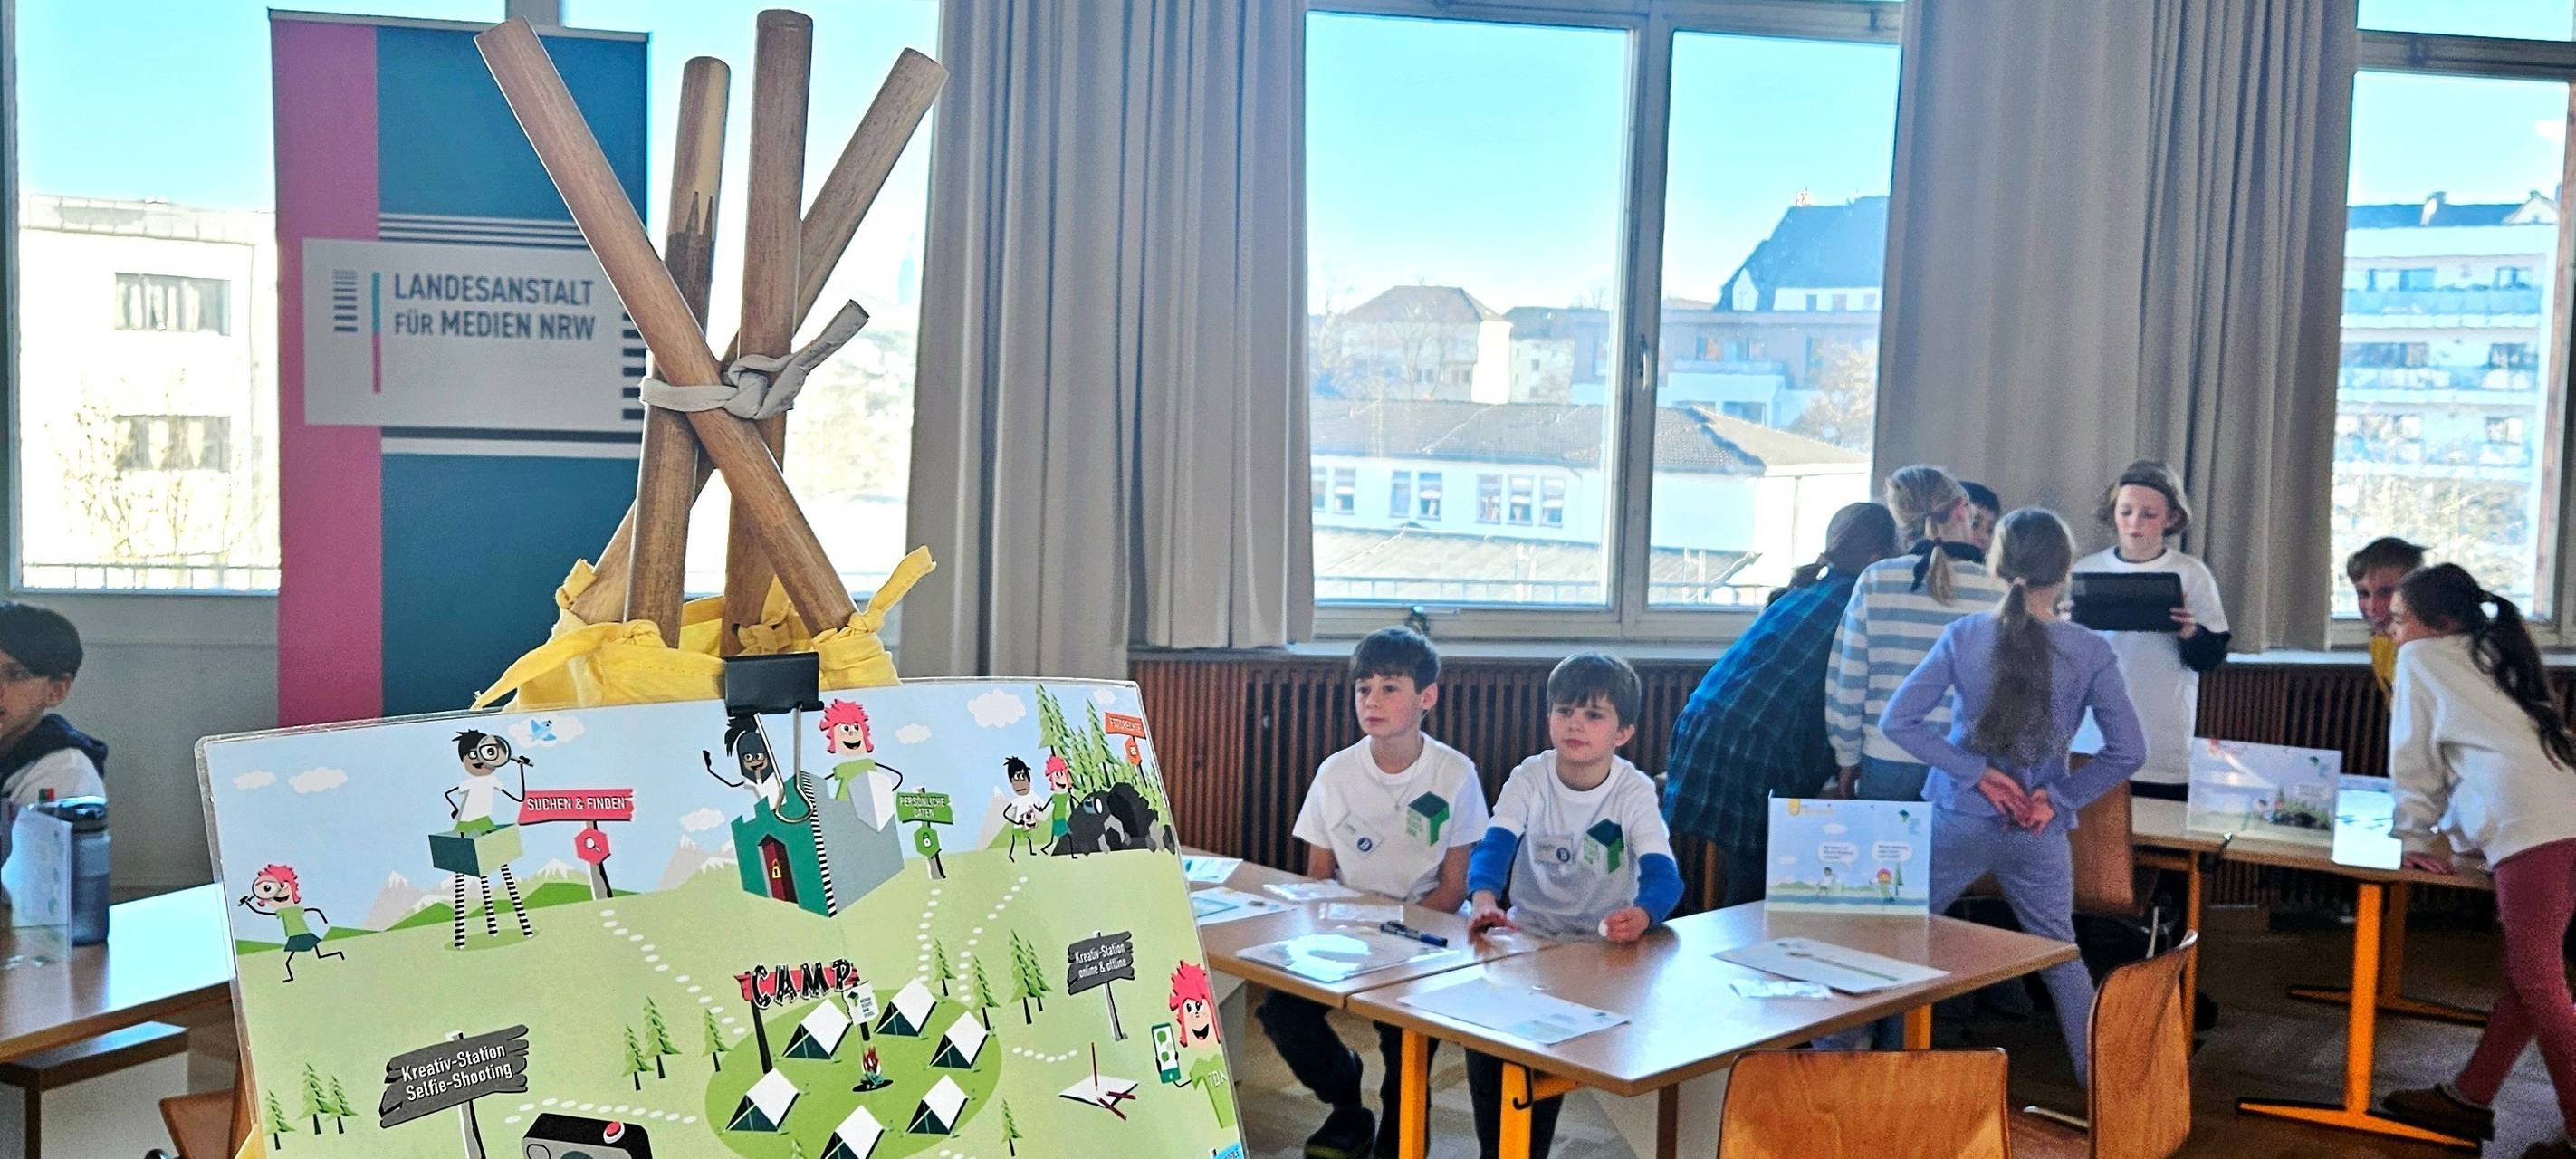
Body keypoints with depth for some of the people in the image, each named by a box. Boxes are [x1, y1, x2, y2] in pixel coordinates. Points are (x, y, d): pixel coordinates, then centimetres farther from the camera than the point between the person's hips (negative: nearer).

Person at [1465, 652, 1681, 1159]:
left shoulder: (1634, 791, -13)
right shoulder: (1529, 779, -9)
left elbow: (1662, 874, -25)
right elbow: (1494, 845, -22)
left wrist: (1641, 915, -49)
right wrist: (1484, 902, -45)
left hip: (1604, 945, -1)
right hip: (1530, 937, 2)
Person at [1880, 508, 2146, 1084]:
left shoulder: (1964, 636, -9)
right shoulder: (2090, 653, -9)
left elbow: (1897, 720, -12)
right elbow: (2128, 752, -7)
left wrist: (1977, 772, -11)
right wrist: (2060, 796, -4)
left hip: (1957, 820, 0)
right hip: (2038, 834, 0)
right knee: (2059, 954, 17)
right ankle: (2098, 1076, 25)